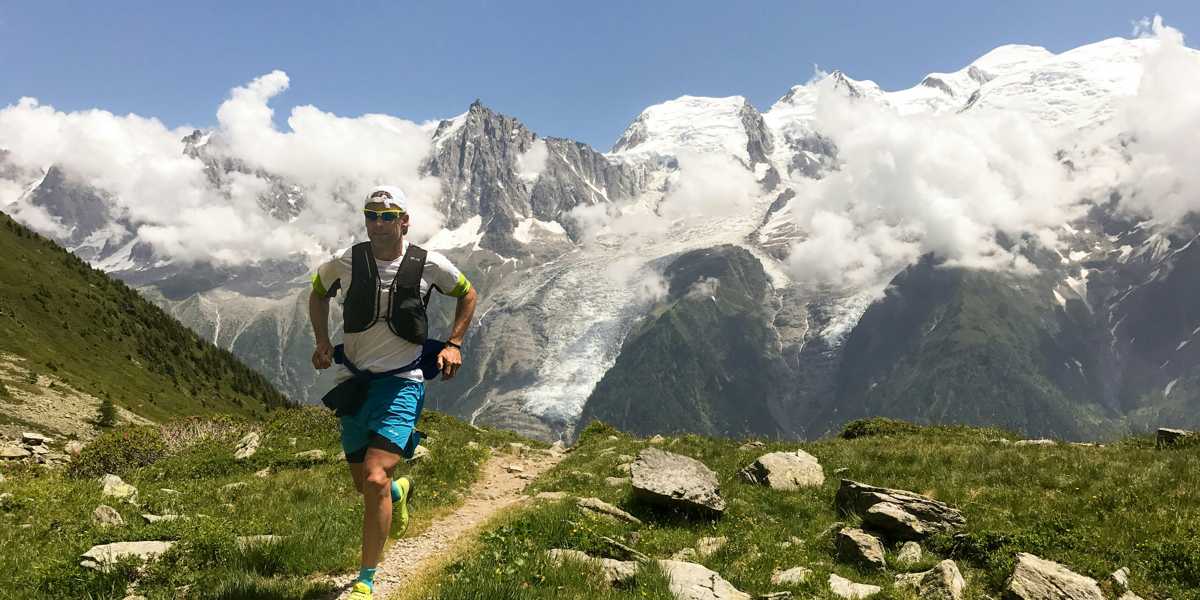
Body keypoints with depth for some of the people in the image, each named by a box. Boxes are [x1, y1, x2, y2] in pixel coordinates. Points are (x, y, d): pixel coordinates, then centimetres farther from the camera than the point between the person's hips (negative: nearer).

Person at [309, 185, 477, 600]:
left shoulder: (429, 265, -9)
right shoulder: (345, 264, -5)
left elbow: (467, 294, 10)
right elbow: (317, 293, 17)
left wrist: (454, 344, 0)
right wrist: (322, 342, 4)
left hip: (402, 383, -3)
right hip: (355, 383, 4)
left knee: (375, 479, -20)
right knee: (364, 484, 14)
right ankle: (400, 490, 52)